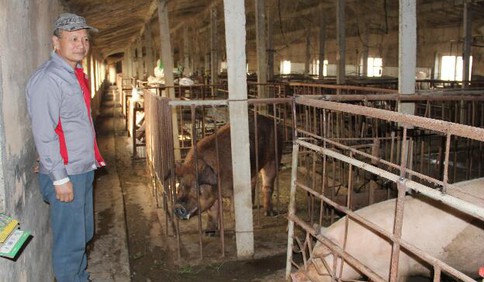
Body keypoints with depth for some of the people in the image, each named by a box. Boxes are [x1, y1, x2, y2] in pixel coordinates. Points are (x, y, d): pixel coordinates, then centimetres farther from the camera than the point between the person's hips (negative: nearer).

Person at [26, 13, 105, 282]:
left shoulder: (77, 74, 12)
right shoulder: (47, 79, -17)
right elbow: (44, 134, -20)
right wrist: (60, 178, -20)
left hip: (84, 170, 9)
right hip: (66, 175, -9)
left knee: (84, 234, 21)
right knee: (70, 241, 2)